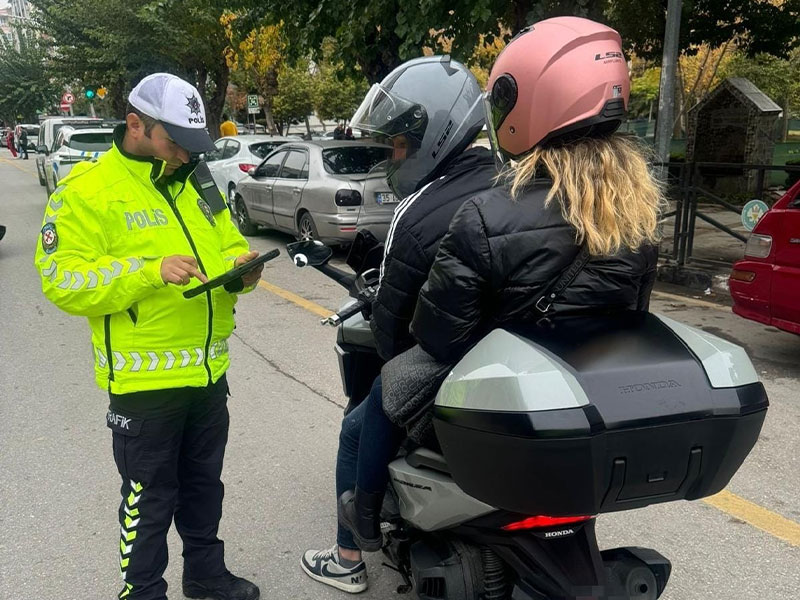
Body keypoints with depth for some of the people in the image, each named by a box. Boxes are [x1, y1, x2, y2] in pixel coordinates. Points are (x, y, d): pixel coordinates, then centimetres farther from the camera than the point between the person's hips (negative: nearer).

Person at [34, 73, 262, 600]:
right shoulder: (87, 189, -11)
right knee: (150, 499, 8)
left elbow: (227, 244, 18)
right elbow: (62, 281, -17)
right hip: (145, 380, -6)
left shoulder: (197, 181, 9)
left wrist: (241, 266, -7)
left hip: (208, 372, 7)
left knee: (204, 485, 22)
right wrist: (150, 270, -29)